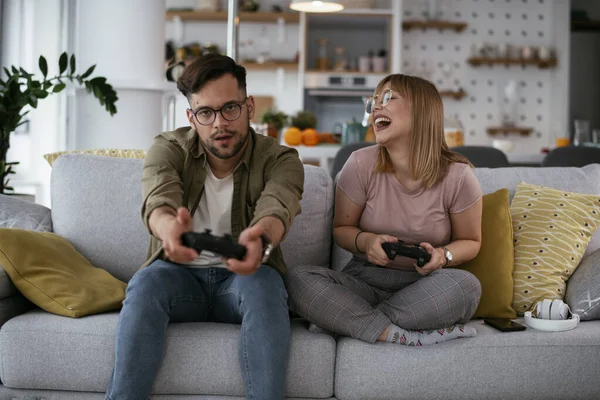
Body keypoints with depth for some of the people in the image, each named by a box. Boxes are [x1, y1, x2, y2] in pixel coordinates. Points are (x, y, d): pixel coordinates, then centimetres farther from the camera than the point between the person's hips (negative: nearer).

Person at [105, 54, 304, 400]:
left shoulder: (280, 160, -7)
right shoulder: (168, 149, -4)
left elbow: (277, 209, -30)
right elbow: (158, 202, -26)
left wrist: (261, 238, -56)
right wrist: (170, 228, -52)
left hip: (242, 277, 0)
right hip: (180, 274, 1)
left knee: (264, 283, -34)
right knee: (147, 281, -31)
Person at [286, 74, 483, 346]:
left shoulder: (457, 176, -8)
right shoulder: (361, 165, -6)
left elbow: (470, 242, 7)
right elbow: (342, 229, 6)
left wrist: (443, 255, -16)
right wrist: (366, 241, -17)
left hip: (425, 287, 0)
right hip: (365, 281, 1)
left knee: (467, 285, -34)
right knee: (299, 279, -27)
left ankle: (344, 320, -24)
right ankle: (404, 336, -31)